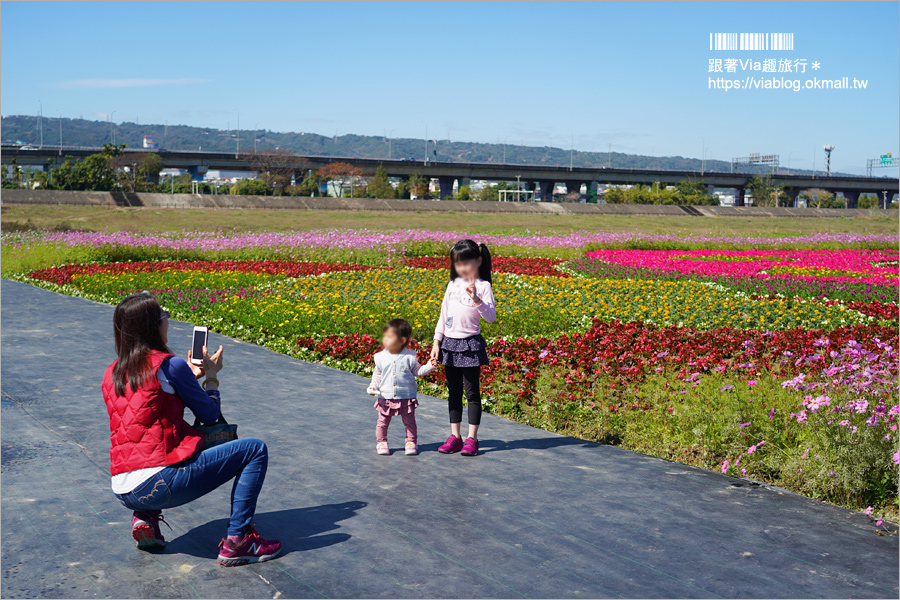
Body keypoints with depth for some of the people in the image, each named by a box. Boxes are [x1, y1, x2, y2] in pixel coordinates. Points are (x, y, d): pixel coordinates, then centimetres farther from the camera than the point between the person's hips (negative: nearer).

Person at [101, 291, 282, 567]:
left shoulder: (111, 375, 13)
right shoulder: (170, 365, -8)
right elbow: (210, 415, 3)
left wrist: (190, 376, 26)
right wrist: (211, 375, 20)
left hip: (123, 492, 8)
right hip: (158, 486, -8)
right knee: (255, 449, 1)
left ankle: (145, 517, 19)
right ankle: (237, 541, -3)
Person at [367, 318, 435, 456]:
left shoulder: (410, 356, -5)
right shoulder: (381, 357, -1)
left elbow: (417, 371, 4)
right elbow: (377, 375, 9)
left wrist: (429, 365, -9)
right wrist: (373, 386, -4)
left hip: (406, 397, -1)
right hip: (385, 397, 1)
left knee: (409, 422, 9)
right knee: (382, 422, 8)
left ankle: (411, 442, 25)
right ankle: (381, 442, 25)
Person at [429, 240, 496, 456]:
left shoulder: (483, 286, -6)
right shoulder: (453, 285, 8)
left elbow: (491, 317, -15)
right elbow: (443, 315, 12)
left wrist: (476, 300, -29)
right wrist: (436, 342, 7)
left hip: (470, 344, -5)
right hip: (449, 344, 5)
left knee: (472, 392, 2)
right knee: (454, 392, 11)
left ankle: (472, 438, 9)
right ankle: (454, 437, 19)